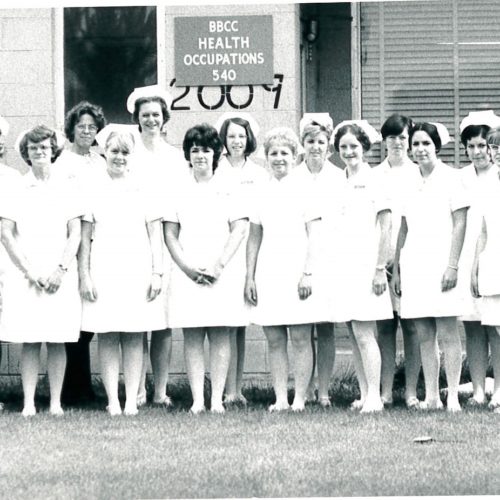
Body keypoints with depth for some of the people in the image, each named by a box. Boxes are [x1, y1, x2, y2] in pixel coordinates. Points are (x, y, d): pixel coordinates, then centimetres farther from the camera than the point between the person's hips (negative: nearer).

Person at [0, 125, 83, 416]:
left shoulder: (66, 190, 8)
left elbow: (75, 234, 5)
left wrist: (61, 269, -7)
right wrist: (29, 271, -7)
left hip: (60, 277, 1)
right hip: (25, 275, -1)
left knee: (58, 341, 0)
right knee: (29, 341, -3)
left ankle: (56, 402, 3)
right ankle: (29, 403, -3)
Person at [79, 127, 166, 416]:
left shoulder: (144, 189, 8)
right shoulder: (93, 189, 7)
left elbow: (156, 235, 8)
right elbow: (85, 238, 7)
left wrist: (157, 272, 1)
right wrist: (84, 276, 0)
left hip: (138, 270, 0)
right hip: (104, 271, 0)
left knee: (135, 337, -1)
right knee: (107, 336, -2)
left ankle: (132, 400, 0)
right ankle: (112, 400, -1)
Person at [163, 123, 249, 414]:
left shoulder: (229, 189, 6)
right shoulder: (178, 191, 10)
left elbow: (240, 229, 0)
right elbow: (170, 234, 7)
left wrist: (219, 265, -10)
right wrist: (187, 267, -6)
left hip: (223, 273, -1)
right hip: (187, 273, 1)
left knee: (221, 336, -3)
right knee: (192, 338, -2)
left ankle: (217, 399, -3)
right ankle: (197, 400, -3)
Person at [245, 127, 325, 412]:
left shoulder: (303, 188, 0)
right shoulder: (262, 192, 11)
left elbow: (314, 235, -3)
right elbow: (254, 237, 15)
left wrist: (308, 273, -11)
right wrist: (250, 276, 9)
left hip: (297, 272, -4)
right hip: (268, 273, 4)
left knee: (301, 338, -4)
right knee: (274, 340, 3)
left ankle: (300, 398, -1)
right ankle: (281, 398, 5)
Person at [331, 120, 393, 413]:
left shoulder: (374, 181, -2)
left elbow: (385, 229, -4)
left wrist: (380, 269, -9)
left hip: (366, 266, -6)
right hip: (341, 266, 6)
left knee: (363, 333, -11)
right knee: (355, 335, 5)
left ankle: (375, 396, -9)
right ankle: (365, 394, 8)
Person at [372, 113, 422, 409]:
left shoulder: (418, 174, 7)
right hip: (381, 259, 1)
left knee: (412, 325, -3)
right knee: (384, 326, 1)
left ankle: (411, 391, 1)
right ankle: (386, 391, 4)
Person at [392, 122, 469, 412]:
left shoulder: (450, 177, -2)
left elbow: (460, 223, -6)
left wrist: (453, 265, -14)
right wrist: (396, 268, 13)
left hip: (440, 265, -5)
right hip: (414, 266, 5)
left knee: (447, 334, -5)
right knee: (424, 336, 5)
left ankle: (453, 396, -4)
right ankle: (431, 396, 7)